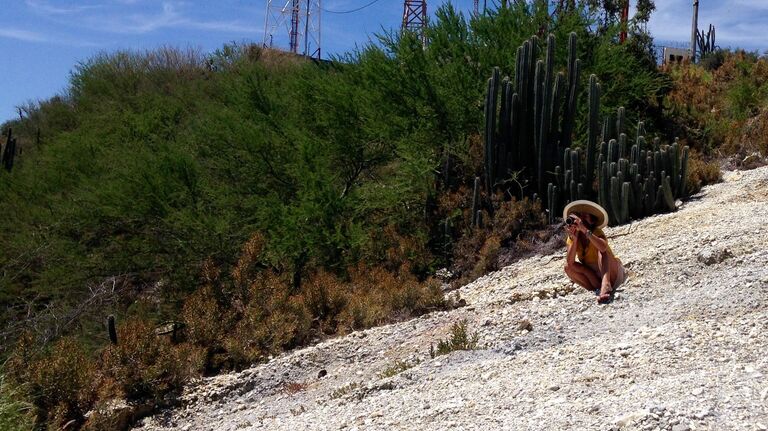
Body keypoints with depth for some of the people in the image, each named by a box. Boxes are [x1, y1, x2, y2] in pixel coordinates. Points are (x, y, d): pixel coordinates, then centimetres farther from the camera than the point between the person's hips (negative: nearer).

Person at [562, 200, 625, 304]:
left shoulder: (597, 232, -15)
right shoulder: (571, 238, -4)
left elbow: (603, 247, -40)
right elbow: (570, 262, -20)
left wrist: (585, 230, -43)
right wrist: (574, 239, -28)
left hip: (611, 274, -4)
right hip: (594, 276, 4)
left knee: (601, 250, -29)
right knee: (568, 268, -18)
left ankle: (606, 285, -49)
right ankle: (599, 288, -23)